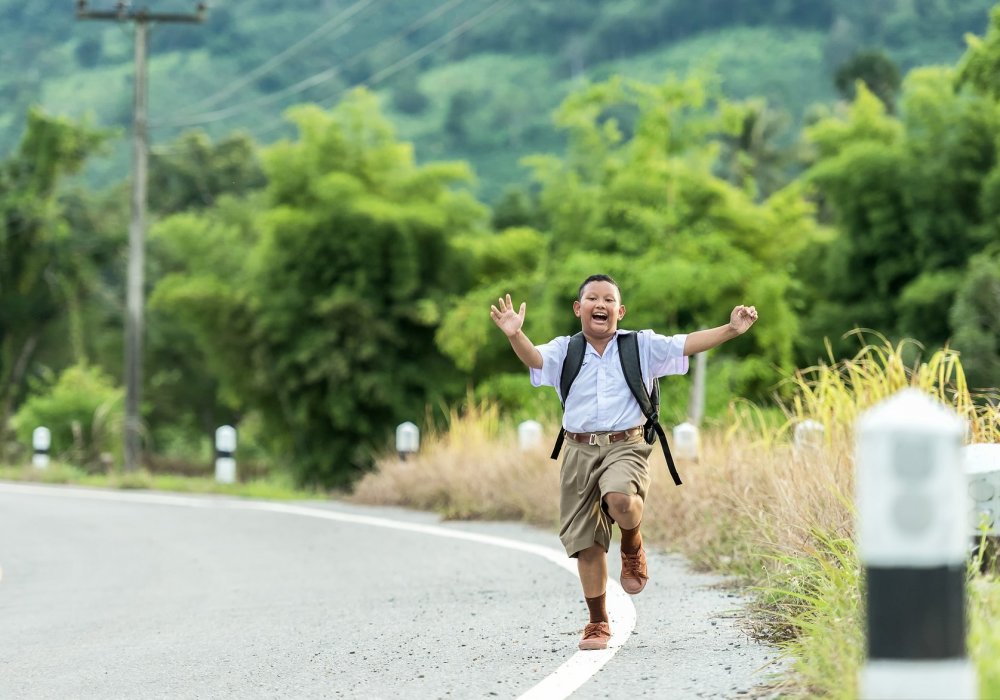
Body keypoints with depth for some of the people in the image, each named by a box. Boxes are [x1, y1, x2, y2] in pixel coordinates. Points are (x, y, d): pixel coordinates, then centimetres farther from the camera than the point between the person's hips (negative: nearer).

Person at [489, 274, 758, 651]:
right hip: (580, 450, 2)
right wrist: (515, 336, -34)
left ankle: (633, 548, 0)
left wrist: (731, 330, -17)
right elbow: (534, 357, -12)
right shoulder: (565, 351, 7)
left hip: (625, 447, -2)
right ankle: (598, 623, 20)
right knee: (586, 542, 5)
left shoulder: (642, 346, 6)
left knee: (620, 500, -35)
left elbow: (686, 344, -3)